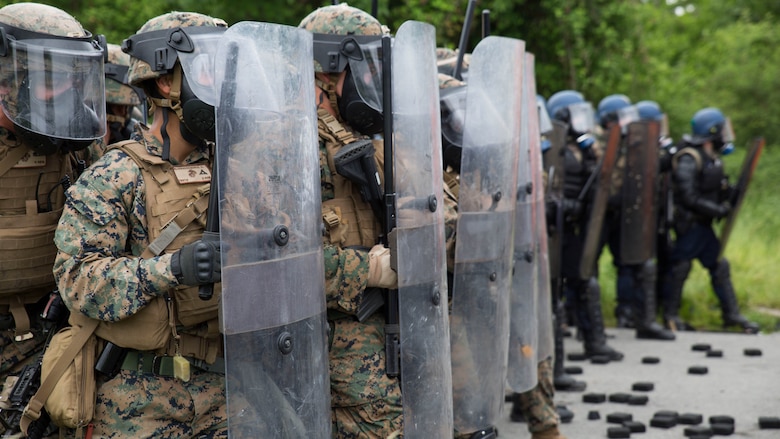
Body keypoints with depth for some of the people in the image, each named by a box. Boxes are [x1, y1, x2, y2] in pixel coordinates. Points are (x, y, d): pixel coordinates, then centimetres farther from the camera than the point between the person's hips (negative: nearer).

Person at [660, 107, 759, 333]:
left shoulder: (712, 159, 11)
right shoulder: (688, 160, -18)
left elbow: (719, 189, 16)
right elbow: (688, 198, -24)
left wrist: (731, 194, -4)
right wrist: (718, 210, -21)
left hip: (704, 224, 9)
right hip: (689, 224, -9)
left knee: (719, 266, 11)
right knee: (679, 267, 0)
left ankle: (732, 314, 18)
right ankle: (671, 315, 12)